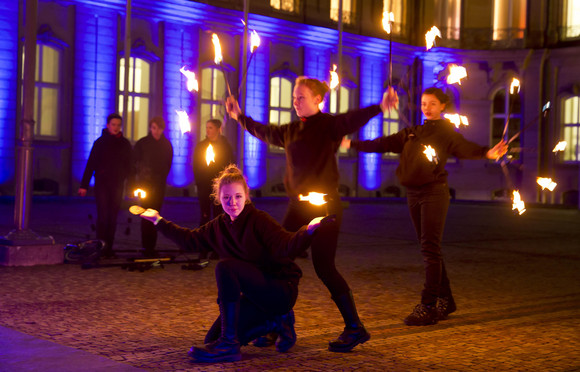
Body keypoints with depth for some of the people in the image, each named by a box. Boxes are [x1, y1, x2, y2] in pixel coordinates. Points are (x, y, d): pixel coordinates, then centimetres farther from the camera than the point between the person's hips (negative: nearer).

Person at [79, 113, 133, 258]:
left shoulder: (125, 144, 9)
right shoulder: (100, 142, 1)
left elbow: (129, 165, 14)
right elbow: (90, 164, 0)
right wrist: (84, 185, -5)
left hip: (117, 185, 3)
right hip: (102, 184, -3)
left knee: (113, 217, 4)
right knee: (103, 215, -7)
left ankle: (109, 248, 10)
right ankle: (100, 248, -3)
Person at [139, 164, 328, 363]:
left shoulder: (259, 220, -15)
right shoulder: (218, 226, 7)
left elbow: (286, 246, -29)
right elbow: (190, 240, 19)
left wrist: (308, 230, -48)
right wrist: (158, 220, 20)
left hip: (282, 290, -8)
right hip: (256, 296, 8)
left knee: (225, 266, -28)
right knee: (213, 338, 0)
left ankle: (229, 344, -24)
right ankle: (276, 321, 15)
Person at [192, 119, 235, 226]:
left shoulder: (225, 146, 3)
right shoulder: (201, 146, 5)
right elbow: (196, 166, 6)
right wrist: (198, 182, -6)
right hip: (204, 185, 0)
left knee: (217, 213, 2)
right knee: (205, 215, -1)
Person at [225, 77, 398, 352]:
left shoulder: (329, 125, -6)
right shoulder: (291, 130, 14)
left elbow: (353, 120, -24)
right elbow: (264, 132, 32)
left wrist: (380, 106, -42)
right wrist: (240, 117, 43)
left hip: (324, 205, -7)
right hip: (298, 205, 7)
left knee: (323, 266, -10)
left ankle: (355, 328, 1)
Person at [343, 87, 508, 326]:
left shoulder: (446, 132, 0)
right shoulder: (411, 133, 17)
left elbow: (465, 148, -17)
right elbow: (382, 144, 20)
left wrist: (488, 153, -37)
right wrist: (351, 144, 22)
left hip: (434, 192, -6)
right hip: (413, 194, 6)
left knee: (430, 249, -10)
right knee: (430, 250, 11)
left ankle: (428, 307, -10)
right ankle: (445, 301, 23)